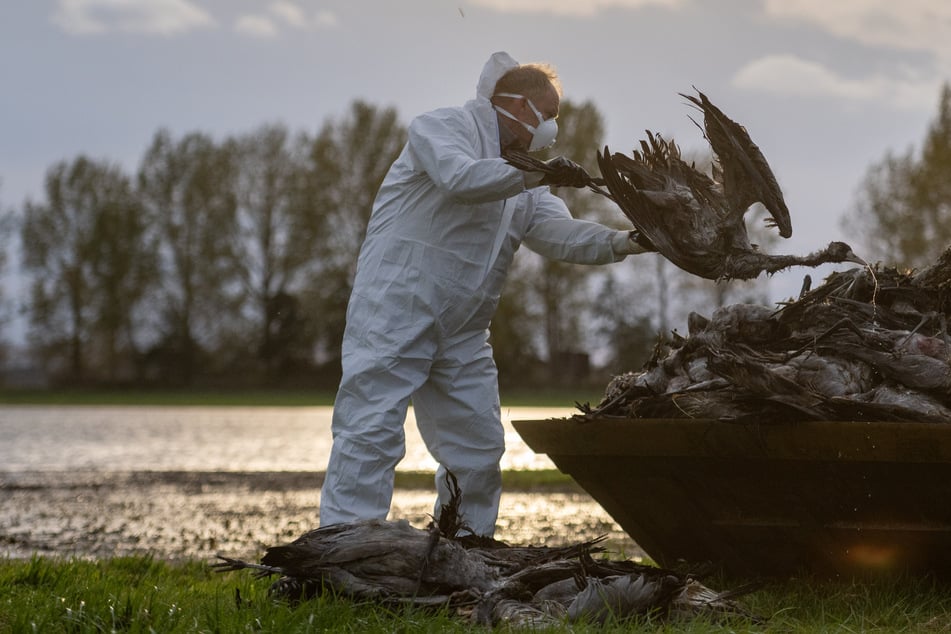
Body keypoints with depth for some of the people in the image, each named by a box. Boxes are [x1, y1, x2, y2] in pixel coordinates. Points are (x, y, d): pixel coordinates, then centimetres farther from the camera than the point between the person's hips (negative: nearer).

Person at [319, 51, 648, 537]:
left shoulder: (523, 185, 21)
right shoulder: (441, 127, -2)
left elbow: (561, 235, 6)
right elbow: (461, 177, -24)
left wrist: (625, 243, -10)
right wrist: (536, 175, -26)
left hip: (462, 333, 8)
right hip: (394, 318, -8)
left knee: (479, 445, 7)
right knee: (371, 433, -13)